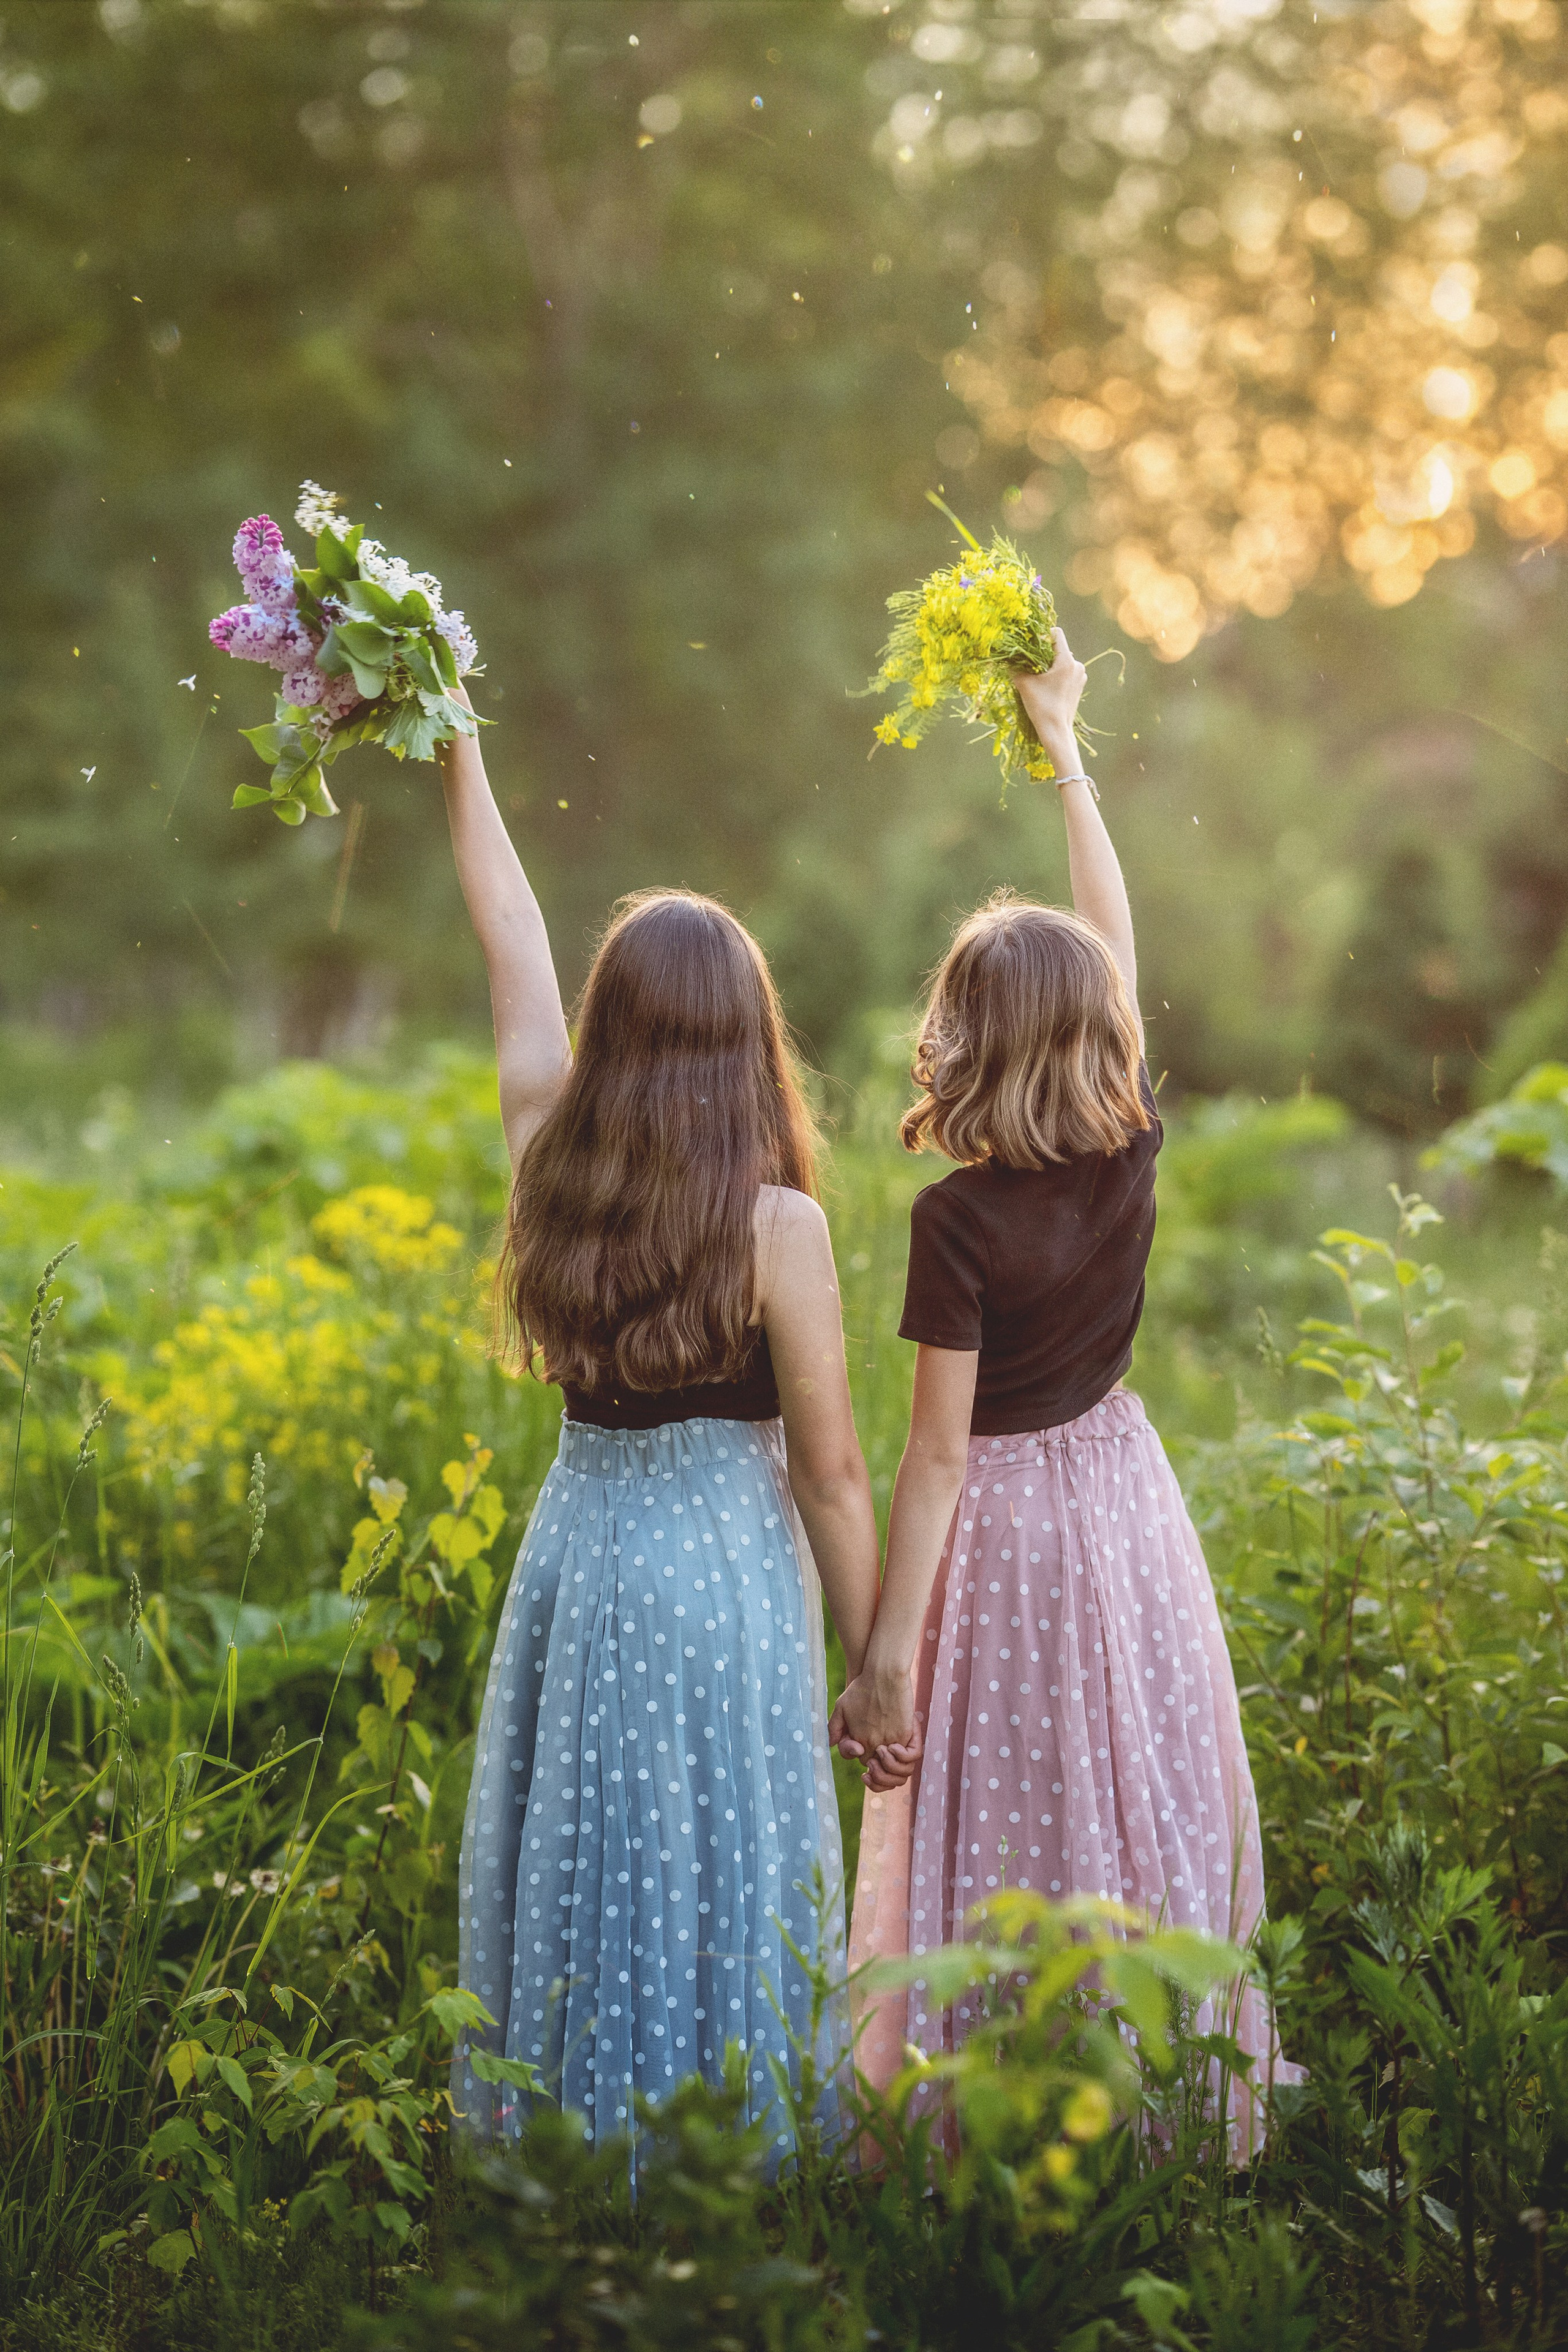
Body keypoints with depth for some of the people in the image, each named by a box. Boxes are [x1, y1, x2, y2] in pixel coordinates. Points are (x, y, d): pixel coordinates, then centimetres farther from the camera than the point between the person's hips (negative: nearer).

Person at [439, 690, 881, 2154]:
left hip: (574, 1557, 5)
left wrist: (459, 761, 19)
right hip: (725, 1574, -5)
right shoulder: (776, 1224, -16)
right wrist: (877, 1667, 0)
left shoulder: (550, 1165, -4)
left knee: (578, 1874, 16)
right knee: (721, 1890, 6)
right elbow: (831, 1472, -10)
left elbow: (515, 961, 10)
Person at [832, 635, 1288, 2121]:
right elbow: (1115, 941, 3)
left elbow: (937, 1456, -21)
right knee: (1140, 1808, 17)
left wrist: (882, 1655, -15)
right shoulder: (1133, 1157, -9)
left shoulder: (959, 1223, -22)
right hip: (1119, 1498, 5)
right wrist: (1063, 746, 12)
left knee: (1005, 1838, 7)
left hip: (1004, 1524, -5)